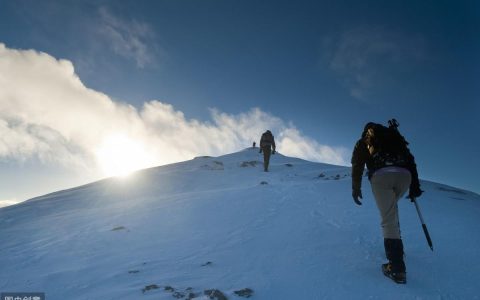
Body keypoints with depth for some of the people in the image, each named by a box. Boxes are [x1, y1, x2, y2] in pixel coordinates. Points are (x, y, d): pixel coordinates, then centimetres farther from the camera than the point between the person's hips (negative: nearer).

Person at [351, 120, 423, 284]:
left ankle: (397, 268, -8)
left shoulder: (363, 142, 26)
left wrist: (356, 188, 17)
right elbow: (410, 161, 25)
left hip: (381, 175, -4)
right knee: (391, 207, 30)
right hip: (404, 175, 4)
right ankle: (396, 246, 28)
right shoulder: (395, 137, 34)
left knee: (388, 220, -2)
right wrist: (414, 187, 23)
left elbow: (357, 164, 14)